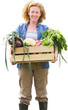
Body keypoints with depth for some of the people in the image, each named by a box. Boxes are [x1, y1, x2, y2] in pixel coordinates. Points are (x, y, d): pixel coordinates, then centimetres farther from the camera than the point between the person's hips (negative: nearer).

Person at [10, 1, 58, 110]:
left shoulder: (45, 28, 12)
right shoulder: (21, 28, 13)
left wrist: (55, 54, -16)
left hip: (41, 64, 0)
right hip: (24, 64, 0)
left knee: (42, 93, 5)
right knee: (24, 94, 0)